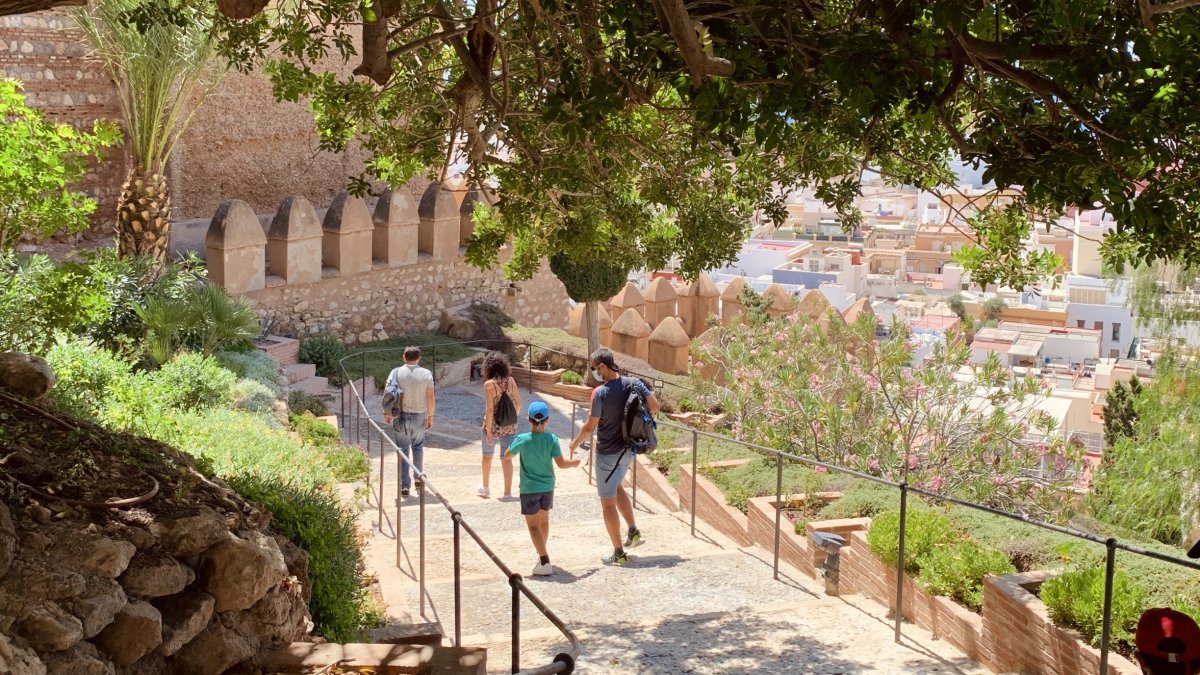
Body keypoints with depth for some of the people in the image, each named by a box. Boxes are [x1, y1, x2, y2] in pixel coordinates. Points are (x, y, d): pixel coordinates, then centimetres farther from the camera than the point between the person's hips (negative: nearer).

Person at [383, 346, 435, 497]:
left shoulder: (396, 372, -6)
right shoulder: (426, 374, -5)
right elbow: (430, 397, -5)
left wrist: (387, 414, 4)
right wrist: (430, 415, 6)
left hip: (401, 416, -1)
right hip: (420, 416, 1)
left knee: (403, 450, 5)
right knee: (418, 447, 21)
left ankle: (404, 485, 3)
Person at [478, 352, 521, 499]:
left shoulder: (489, 384, -16)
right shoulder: (510, 381, -4)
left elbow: (490, 409, -19)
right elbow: (518, 402, 2)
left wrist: (488, 431, -15)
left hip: (493, 426, -3)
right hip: (509, 426, 3)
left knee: (487, 456, 19)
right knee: (506, 458, 7)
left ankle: (485, 487, 35)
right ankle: (508, 492, 5)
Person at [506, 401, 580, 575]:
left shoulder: (522, 439, -15)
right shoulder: (551, 439, -12)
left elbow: (507, 454, 0)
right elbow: (561, 463, -12)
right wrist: (574, 462, 7)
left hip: (529, 489, -3)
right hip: (548, 487, 3)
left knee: (533, 525, 0)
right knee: (544, 521, 22)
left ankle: (545, 562, -10)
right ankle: (542, 552, 40)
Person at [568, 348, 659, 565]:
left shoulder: (600, 393, -22)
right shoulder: (634, 383, -6)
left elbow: (590, 427, -17)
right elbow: (655, 407, -2)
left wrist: (576, 442, 1)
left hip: (608, 453, -7)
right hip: (629, 449, 7)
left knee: (608, 502, 5)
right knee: (616, 487, 31)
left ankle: (619, 553, 10)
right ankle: (633, 532, 24)